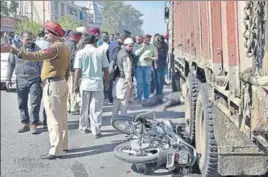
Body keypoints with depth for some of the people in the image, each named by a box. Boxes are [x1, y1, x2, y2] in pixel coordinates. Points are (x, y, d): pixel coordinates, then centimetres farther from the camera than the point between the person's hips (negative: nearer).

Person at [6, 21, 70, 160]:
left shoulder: (56, 47, -18)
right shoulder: (64, 47, 14)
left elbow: (37, 55, -32)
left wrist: (18, 52, -39)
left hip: (52, 85, -10)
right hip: (61, 83, 10)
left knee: (54, 119, -6)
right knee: (61, 117, 16)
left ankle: (55, 151, -2)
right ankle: (63, 145, 26)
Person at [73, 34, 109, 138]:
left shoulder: (80, 53, -3)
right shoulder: (100, 52, -1)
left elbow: (77, 70, -6)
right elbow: (106, 69, 2)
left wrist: (75, 85, 1)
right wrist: (107, 82, 14)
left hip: (85, 83, 0)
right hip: (98, 84, 0)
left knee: (84, 107, 15)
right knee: (96, 109, 3)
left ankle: (84, 127, 28)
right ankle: (96, 131, 3)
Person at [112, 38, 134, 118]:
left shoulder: (121, 52, 12)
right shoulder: (126, 56, -19)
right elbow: (127, 70, -22)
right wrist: (130, 82, -20)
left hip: (118, 78, 10)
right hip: (124, 79, -10)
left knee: (118, 98, 15)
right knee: (124, 99, -2)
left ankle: (114, 116, 23)